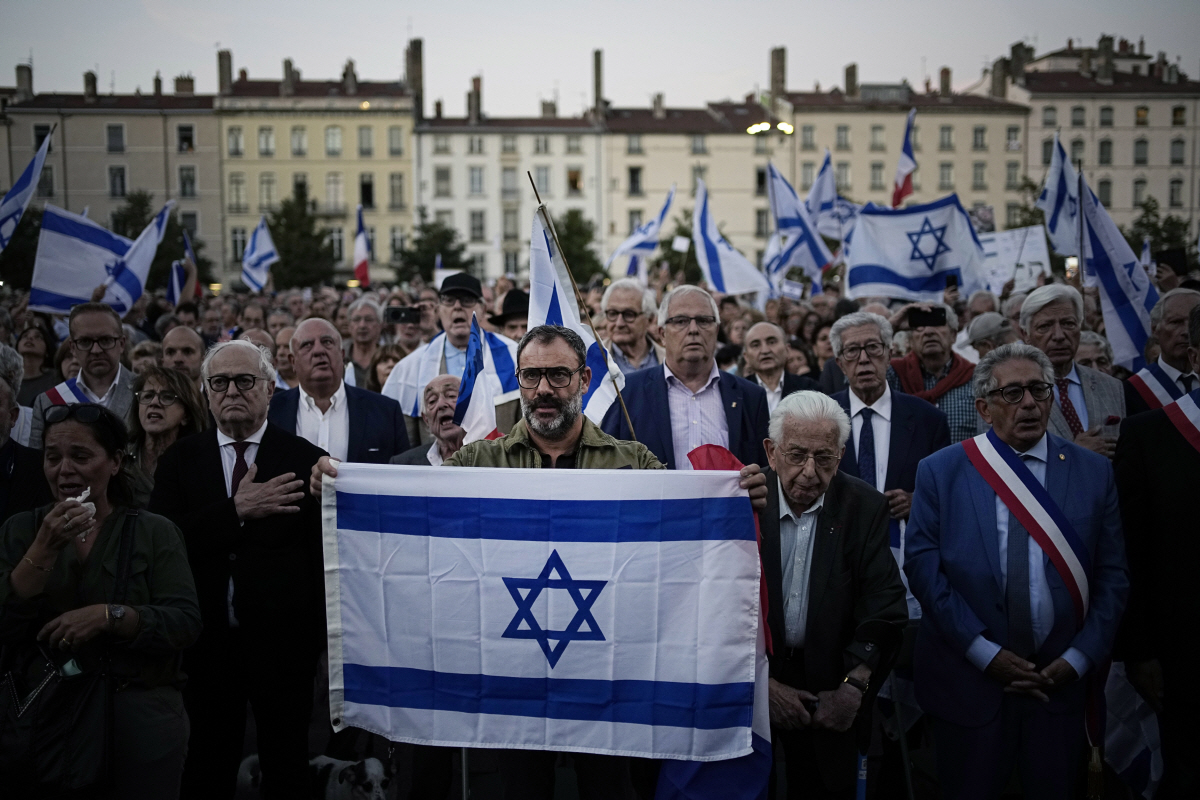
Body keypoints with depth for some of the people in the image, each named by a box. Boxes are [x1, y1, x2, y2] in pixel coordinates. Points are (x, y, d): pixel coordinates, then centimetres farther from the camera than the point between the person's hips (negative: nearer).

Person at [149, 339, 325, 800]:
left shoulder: (305, 460, -2)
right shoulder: (180, 460, 5)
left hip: (283, 641, -1)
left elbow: (325, 550, -3)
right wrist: (236, 511, -19)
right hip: (209, 641, 2)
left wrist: (321, 639, -6)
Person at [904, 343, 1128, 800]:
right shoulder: (940, 472, -1)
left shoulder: (1094, 473, 3)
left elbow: (1112, 575, 2)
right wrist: (984, 653, -13)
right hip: (968, 680, -1)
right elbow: (923, 566, -7)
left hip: (1061, 681, 1)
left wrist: (1078, 659, -8)